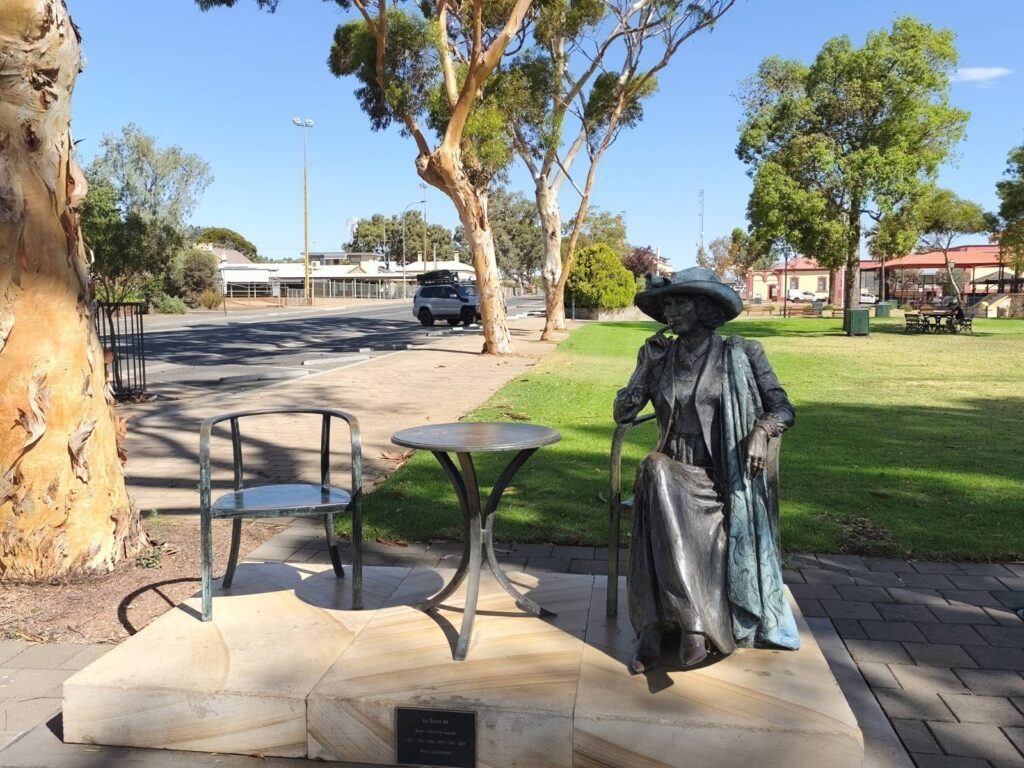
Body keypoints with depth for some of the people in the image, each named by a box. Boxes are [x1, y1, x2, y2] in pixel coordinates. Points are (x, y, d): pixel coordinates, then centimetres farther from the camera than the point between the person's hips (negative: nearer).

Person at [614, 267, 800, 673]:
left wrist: (761, 431, -20)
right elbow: (622, 413, 6)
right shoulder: (659, 357, 10)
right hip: (673, 474, 1)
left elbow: (782, 409, 2)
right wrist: (648, 366, -3)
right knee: (653, 470, -36)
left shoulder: (741, 354, 4)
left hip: (725, 481, -1)